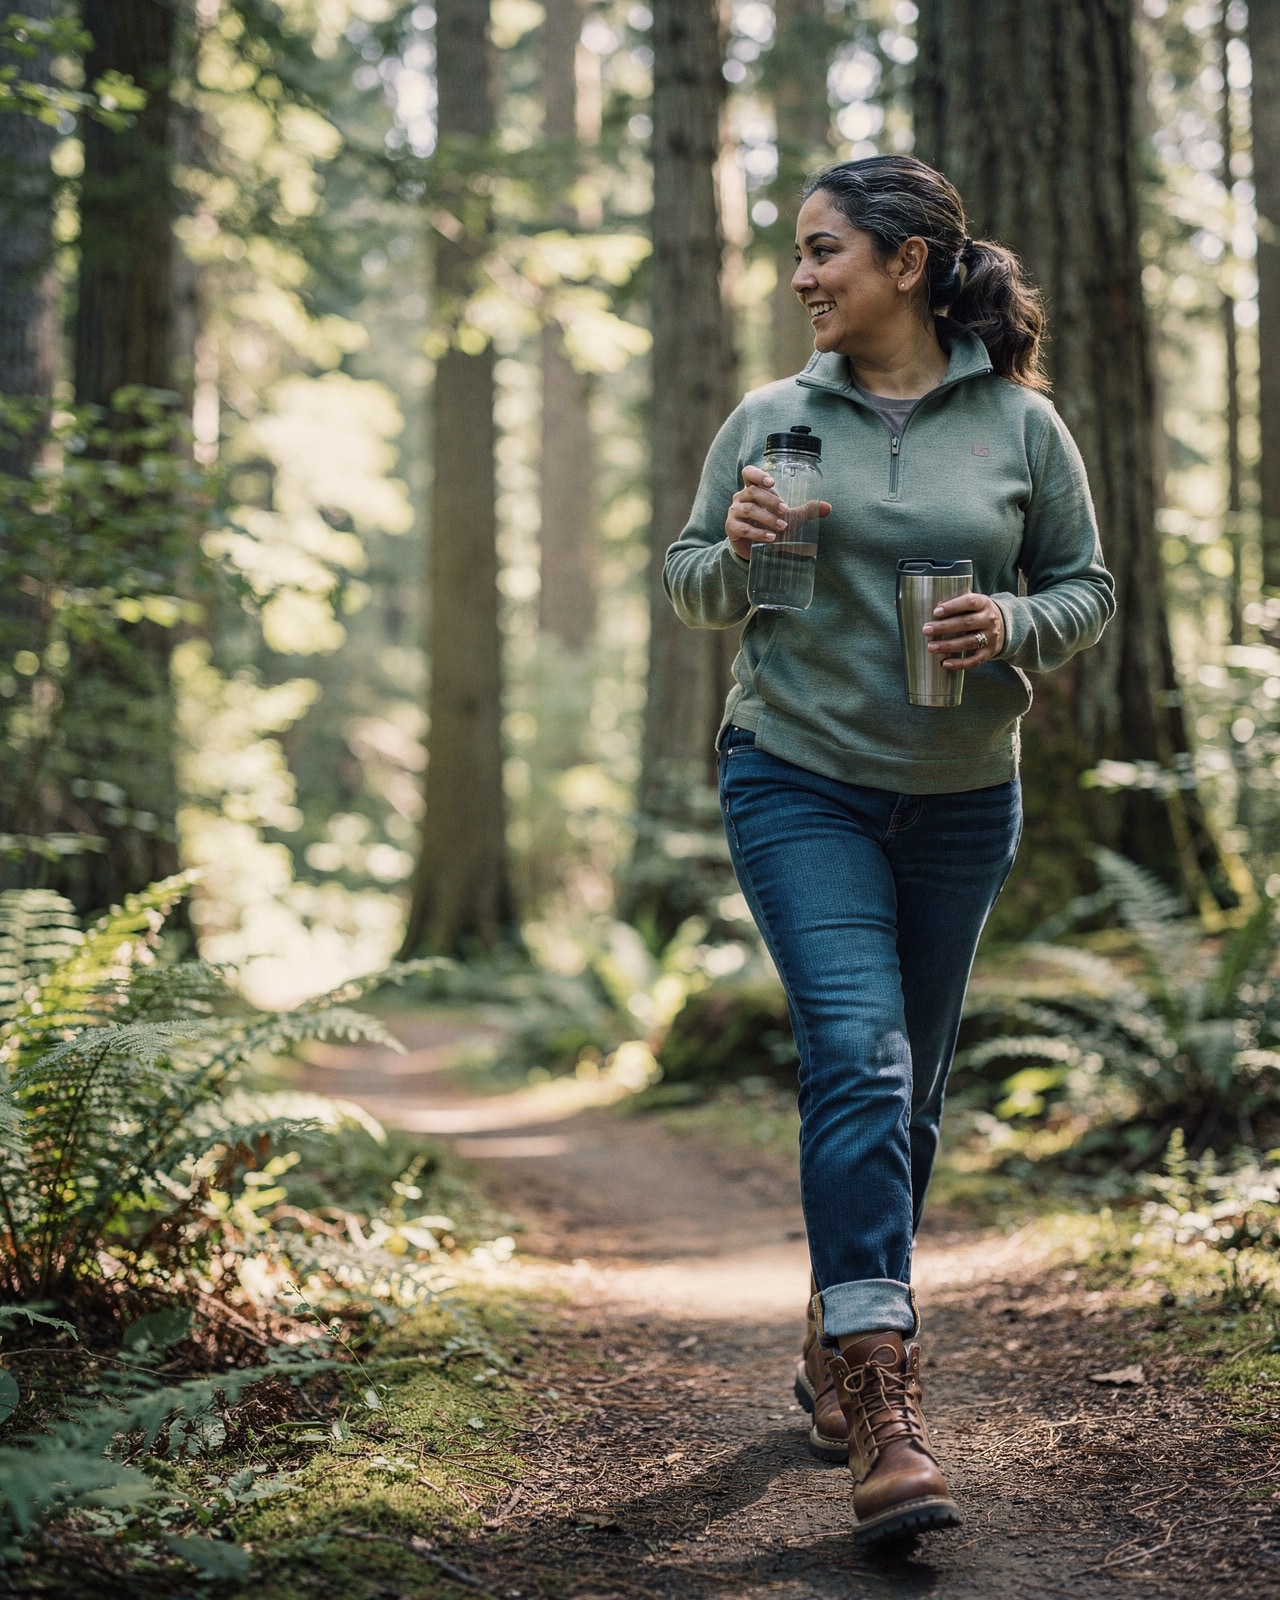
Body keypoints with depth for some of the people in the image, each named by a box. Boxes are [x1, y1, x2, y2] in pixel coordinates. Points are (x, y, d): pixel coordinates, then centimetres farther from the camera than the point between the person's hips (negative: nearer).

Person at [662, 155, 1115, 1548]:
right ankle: (883, 1401, -18)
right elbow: (688, 584, 9)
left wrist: (1016, 626, -14)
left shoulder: (1021, 424, 0)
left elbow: (1087, 585, 7)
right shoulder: (769, 420, 1)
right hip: (799, 785, -2)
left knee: (908, 1092, 12)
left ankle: (834, 1347, 32)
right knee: (858, 1058, -17)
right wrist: (737, 551, -13)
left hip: (961, 802, 2)